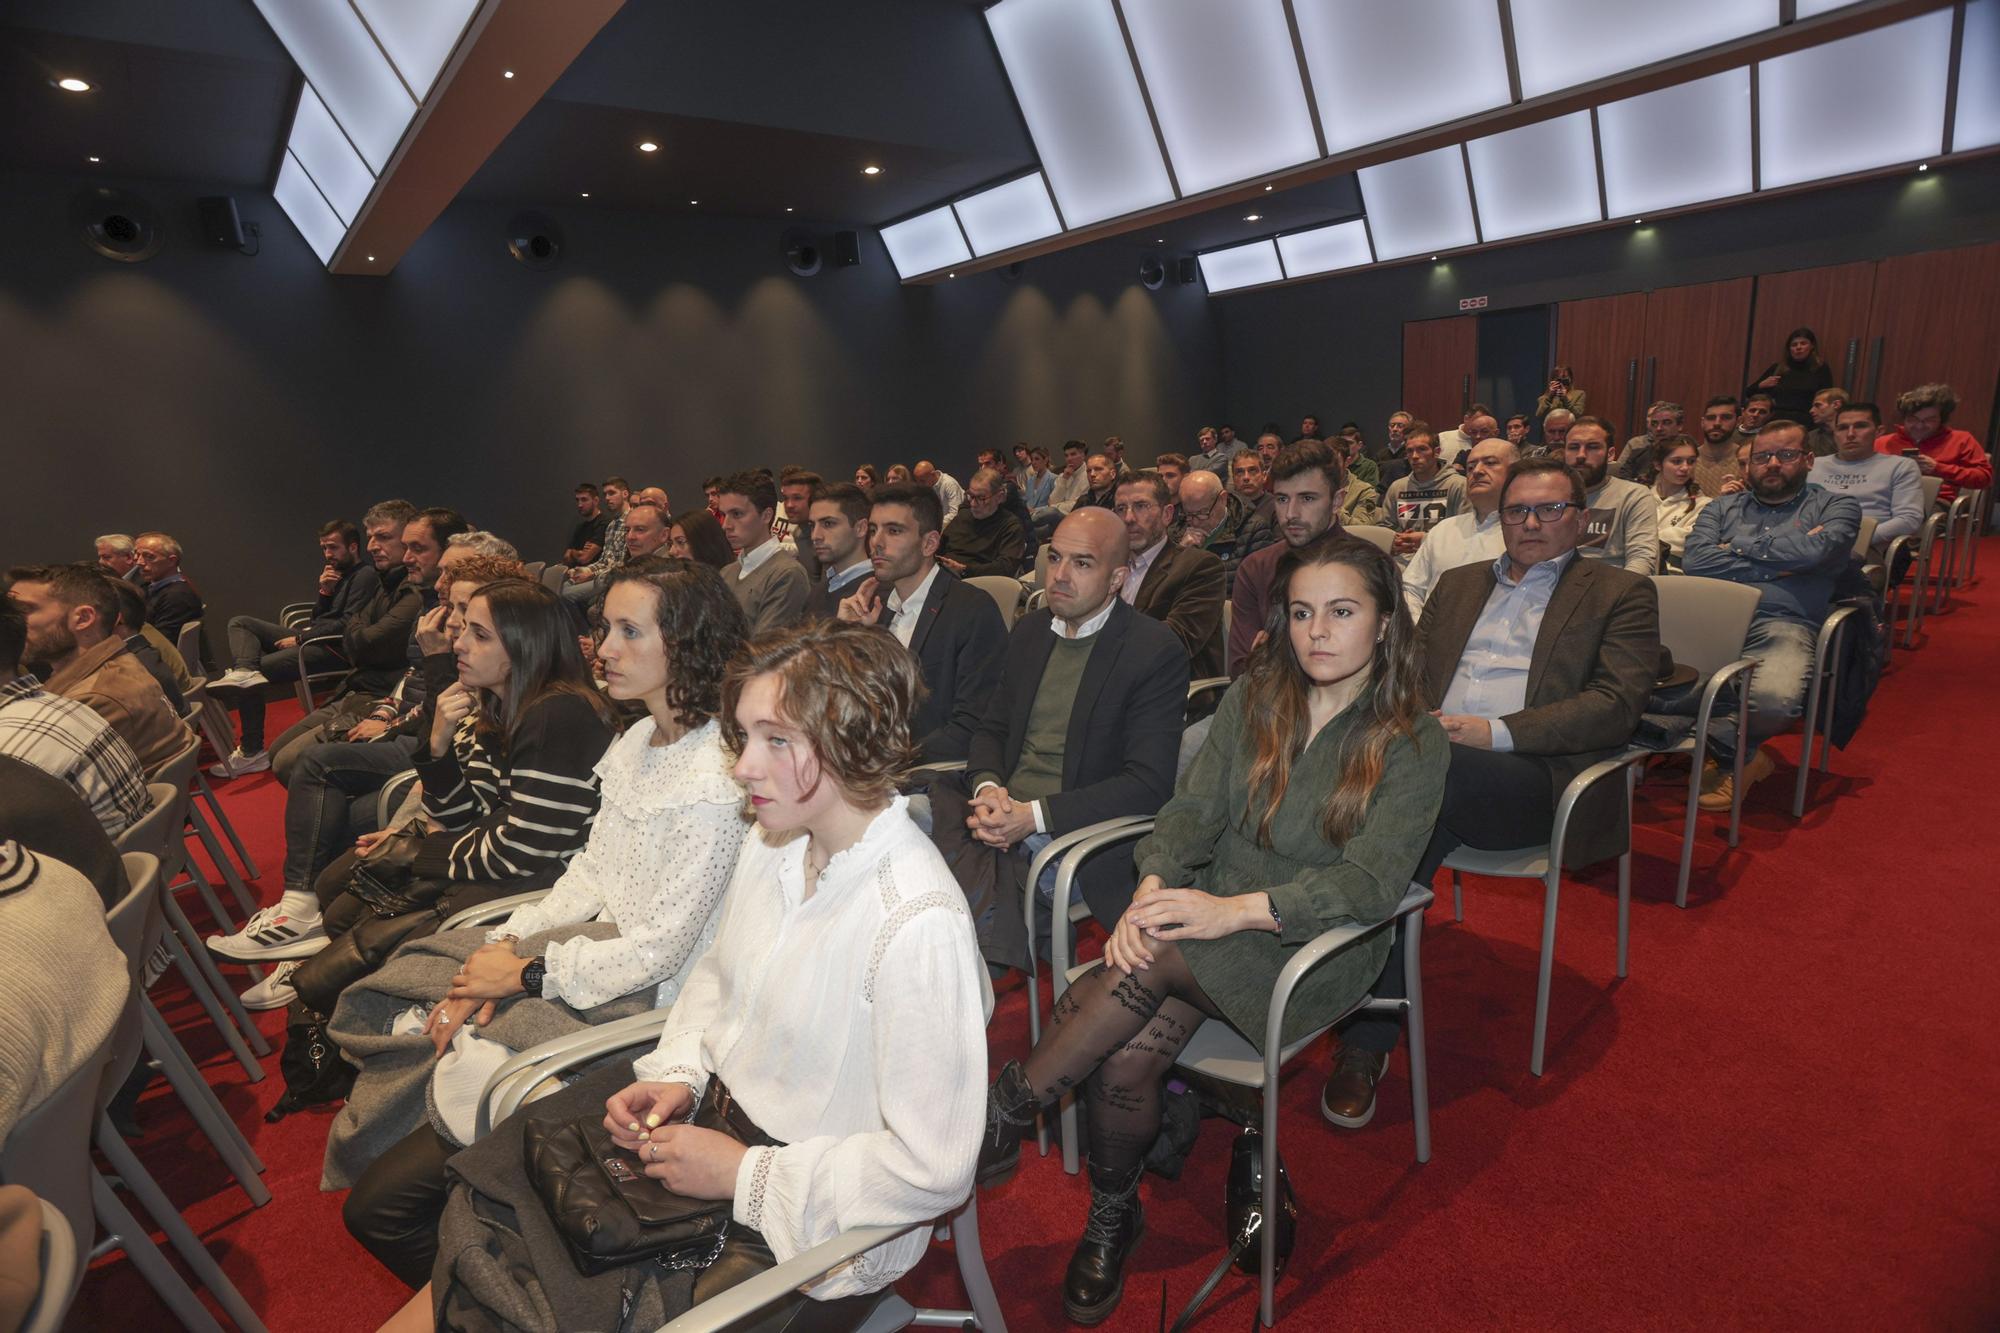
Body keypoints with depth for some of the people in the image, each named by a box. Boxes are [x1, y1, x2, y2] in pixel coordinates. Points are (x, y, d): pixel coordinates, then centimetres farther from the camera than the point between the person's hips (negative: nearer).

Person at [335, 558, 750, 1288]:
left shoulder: (713, 783, -24)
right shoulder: (636, 741, 5)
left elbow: (661, 950, -21)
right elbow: (590, 871, 9)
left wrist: (527, 973, -12)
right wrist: (504, 947, -4)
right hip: (593, 946, 9)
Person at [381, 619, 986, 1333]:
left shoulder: (918, 924, -30)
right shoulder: (772, 842, -5)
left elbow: (933, 1168, -25)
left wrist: (743, 1174, -18)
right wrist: (679, 1076, -5)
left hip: (806, 1226, -6)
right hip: (711, 1114, 6)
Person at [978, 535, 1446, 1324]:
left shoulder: (1414, 745, -5)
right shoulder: (1254, 699, 6)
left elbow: (1371, 883, -16)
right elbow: (1193, 808, -1)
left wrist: (1236, 909, -28)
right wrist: (1151, 890, -21)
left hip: (1315, 947, -3)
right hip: (1210, 916, 3)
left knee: (1156, 954, -32)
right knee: (1125, 1056, -25)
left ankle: (1007, 1112, -16)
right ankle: (1112, 1219, 2)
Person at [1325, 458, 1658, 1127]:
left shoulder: (1621, 593, 14)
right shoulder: (1456, 583, 28)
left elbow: (1617, 705, -1)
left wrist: (1496, 732, -15)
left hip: (1535, 778, -4)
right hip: (1430, 759, 4)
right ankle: (1367, 1039, -23)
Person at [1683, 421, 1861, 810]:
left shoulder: (1836, 507, 19)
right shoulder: (1723, 507, 25)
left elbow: (1814, 550, -5)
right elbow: (1694, 560, 4)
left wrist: (1739, 547, 6)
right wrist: (1776, 567, 2)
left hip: (1782, 625, -2)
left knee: (1774, 699, -37)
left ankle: (1724, 752, 1)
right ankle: (1743, 758, -6)